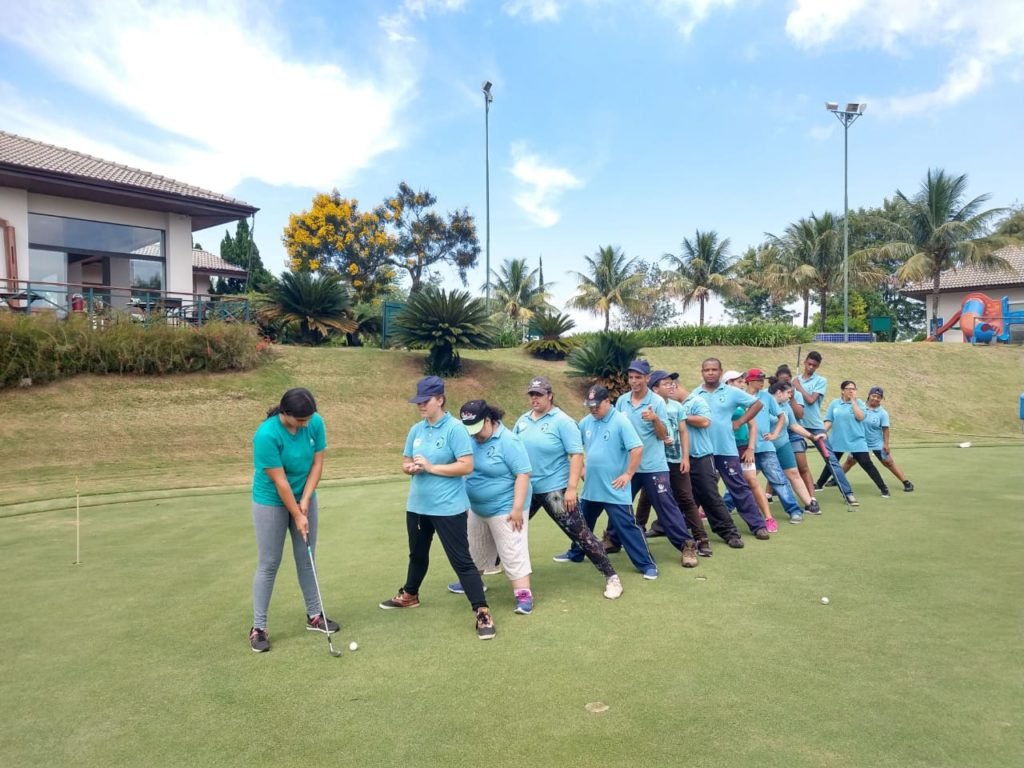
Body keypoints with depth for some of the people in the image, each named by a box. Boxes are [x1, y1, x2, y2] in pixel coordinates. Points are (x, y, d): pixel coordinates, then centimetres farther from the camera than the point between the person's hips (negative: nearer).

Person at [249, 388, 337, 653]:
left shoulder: (316, 423, -16)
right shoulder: (266, 435, -30)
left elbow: (317, 463, -7)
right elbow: (280, 482, -24)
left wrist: (305, 501, -13)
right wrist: (297, 516, -18)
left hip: (304, 499, 5)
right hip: (271, 503, -5)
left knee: (306, 560, 12)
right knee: (269, 565, 0)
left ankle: (314, 616, 25)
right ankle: (258, 627, 11)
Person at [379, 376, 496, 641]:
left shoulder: (455, 428, -15)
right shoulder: (416, 430, 5)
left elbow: (466, 466, -20)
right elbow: (405, 462, 13)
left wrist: (431, 467, -21)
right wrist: (411, 467, -11)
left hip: (448, 507, -7)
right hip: (417, 505, 7)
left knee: (461, 559, -5)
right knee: (417, 553, 26)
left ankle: (483, 613, 1)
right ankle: (409, 595, 48)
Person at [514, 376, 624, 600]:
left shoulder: (562, 421, -12)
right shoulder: (523, 420, 7)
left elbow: (577, 455, -15)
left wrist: (572, 488, -21)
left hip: (554, 489, -6)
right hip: (525, 488, 6)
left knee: (580, 533, -5)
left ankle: (611, 577, 4)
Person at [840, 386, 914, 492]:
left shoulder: (883, 413, -10)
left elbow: (885, 429, -9)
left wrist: (886, 444, -11)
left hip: (878, 444, -2)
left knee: (889, 463, 1)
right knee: (850, 461, 7)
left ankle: (907, 483, 10)